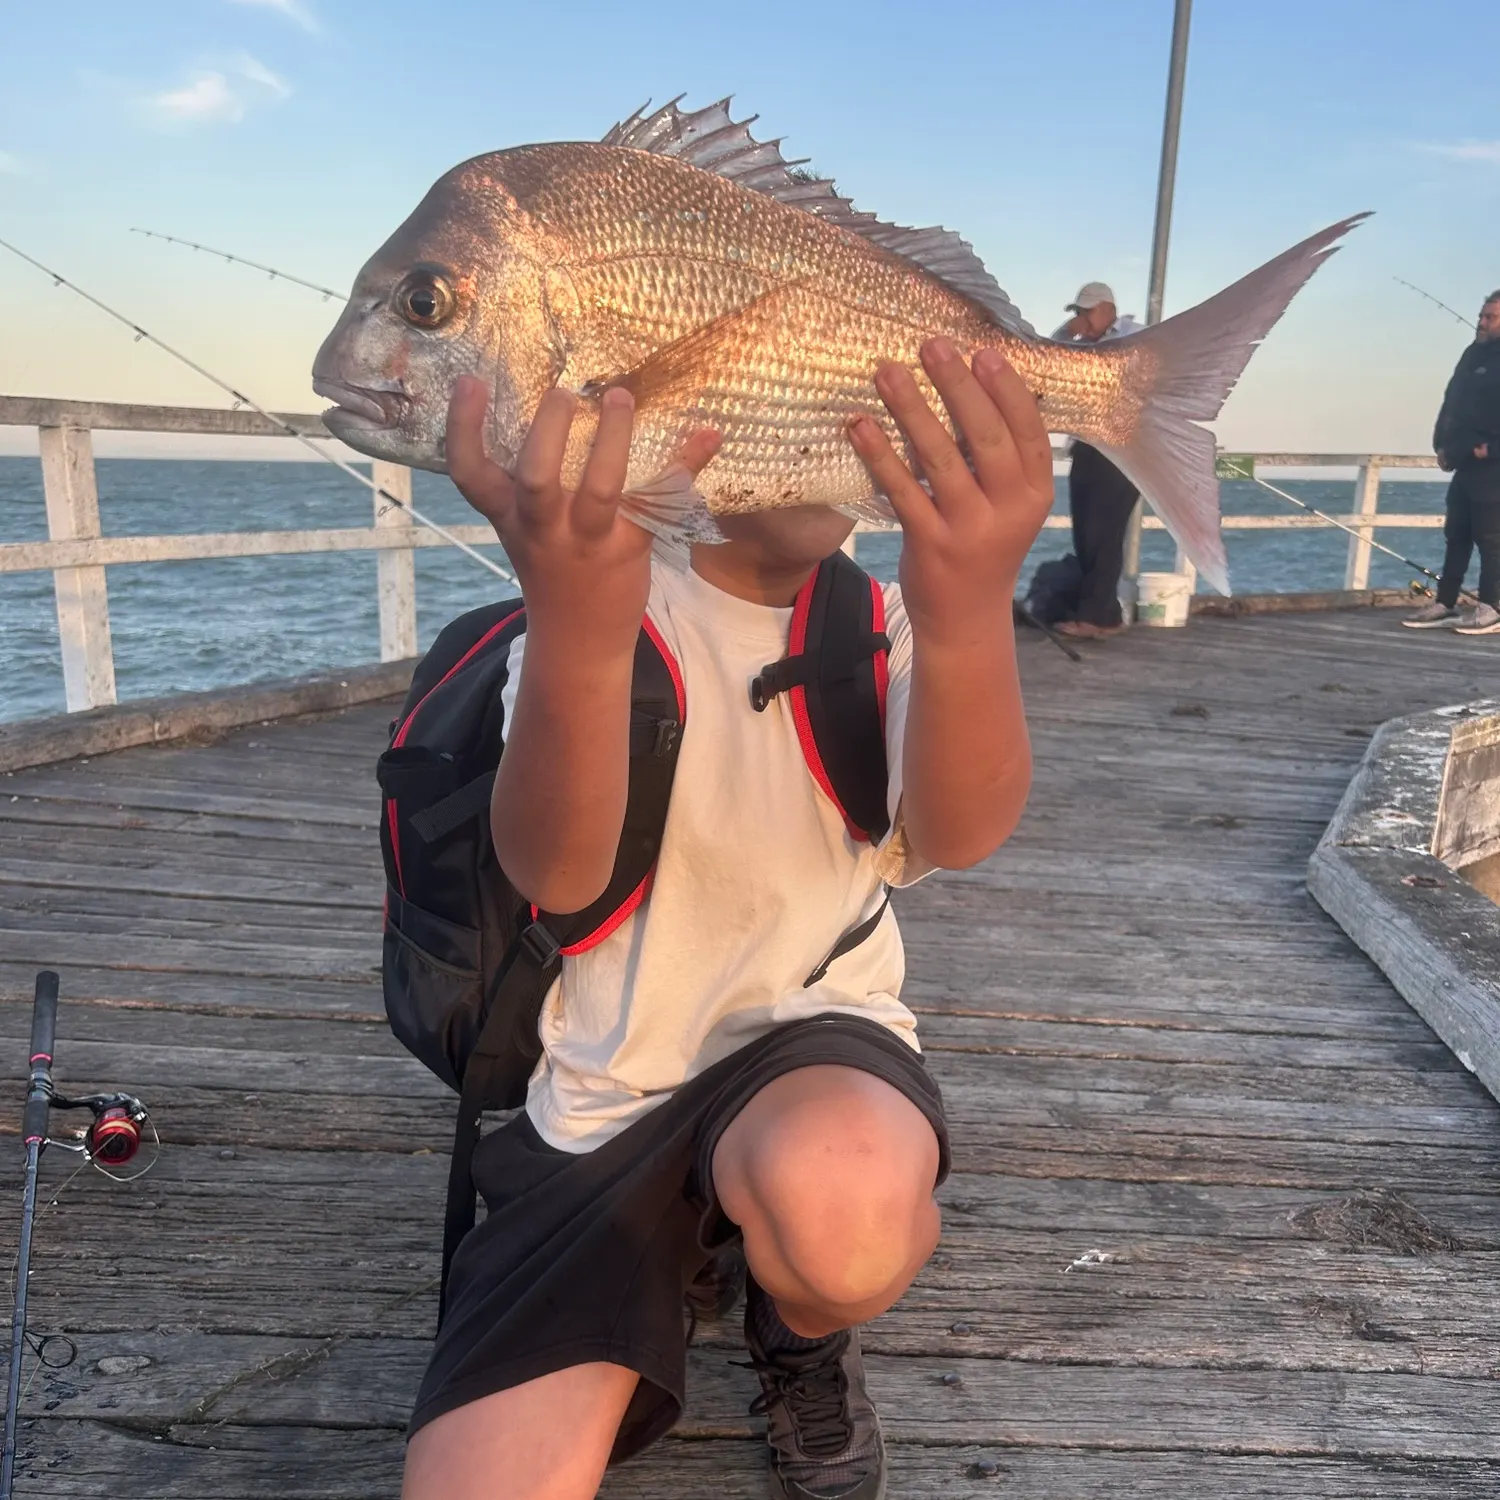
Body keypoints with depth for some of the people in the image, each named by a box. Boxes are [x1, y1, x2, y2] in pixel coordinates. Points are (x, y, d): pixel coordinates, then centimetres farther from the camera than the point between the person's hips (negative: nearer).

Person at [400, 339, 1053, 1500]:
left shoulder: (890, 624, -4)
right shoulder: (616, 601, -8)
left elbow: (962, 832, -26)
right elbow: (557, 874, -27)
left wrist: (971, 615, -47)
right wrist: (579, 636, -48)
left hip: (811, 1045, 1)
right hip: (598, 1103, 0)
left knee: (844, 1205, -34)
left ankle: (807, 1336, 3)